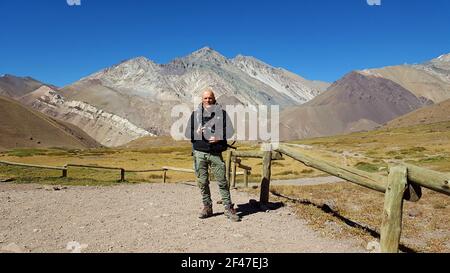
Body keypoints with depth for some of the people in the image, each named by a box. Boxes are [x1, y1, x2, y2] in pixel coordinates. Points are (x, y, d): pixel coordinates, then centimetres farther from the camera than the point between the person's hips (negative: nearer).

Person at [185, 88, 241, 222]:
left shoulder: (222, 113, 8)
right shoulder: (195, 113, 12)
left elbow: (230, 130, 2)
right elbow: (188, 133, 10)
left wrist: (218, 138, -14)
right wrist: (196, 133, -10)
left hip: (216, 153, -1)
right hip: (199, 152, 2)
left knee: (222, 182, 0)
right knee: (202, 182, 6)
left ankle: (228, 208, 9)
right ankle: (207, 207, 19)